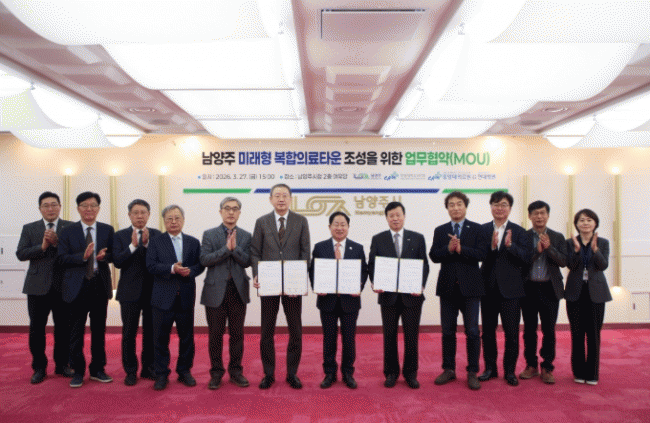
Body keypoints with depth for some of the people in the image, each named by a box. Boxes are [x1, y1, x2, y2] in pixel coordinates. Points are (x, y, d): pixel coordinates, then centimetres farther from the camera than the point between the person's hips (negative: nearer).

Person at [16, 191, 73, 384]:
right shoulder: (29, 229, 9)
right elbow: (20, 254, -1)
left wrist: (57, 243, -18)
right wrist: (42, 246, -14)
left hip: (63, 286, -1)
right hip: (38, 287, 1)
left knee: (64, 328, 6)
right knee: (36, 329, 4)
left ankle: (62, 364, 21)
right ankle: (39, 367, 18)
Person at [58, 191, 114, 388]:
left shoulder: (107, 230, 7)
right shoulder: (68, 231, 3)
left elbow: (114, 254, 6)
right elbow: (62, 258, -4)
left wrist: (104, 256, -17)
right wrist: (83, 256, -20)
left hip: (100, 284, 2)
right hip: (77, 286, -2)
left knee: (99, 329, 10)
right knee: (76, 331, 3)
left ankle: (97, 369, 22)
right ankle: (78, 371, 17)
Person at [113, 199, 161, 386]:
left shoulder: (157, 235, 5)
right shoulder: (120, 236, 3)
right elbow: (117, 261, -9)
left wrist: (147, 243, -18)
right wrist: (133, 245, -18)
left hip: (152, 291, 1)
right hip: (130, 292, -1)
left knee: (151, 332, 9)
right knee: (129, 334, 4)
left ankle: (148, 368, 22)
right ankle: (130, 371, 16)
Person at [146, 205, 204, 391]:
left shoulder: (193, 242, 10)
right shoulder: (155, 242, 3)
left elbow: (200, 265, 5)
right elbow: (151, 266, -8)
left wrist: (190, 271, -15)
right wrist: (172, 269, -21)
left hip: (186, 297, 2)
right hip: (163, 297, -2)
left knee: (186, 337, 9)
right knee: (161, 338, 4)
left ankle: (184, 371, 23)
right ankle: (161, 374, 16)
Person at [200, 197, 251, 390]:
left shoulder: (246, 236, 7)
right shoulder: (209, 234, 3)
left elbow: (247, 261, -4)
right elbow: (204, 260, -9)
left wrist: (235, 247, -17)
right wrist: (226, 248, -15)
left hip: (238, 290, 1)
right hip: (215, 290, -1)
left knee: (237, 333, 8)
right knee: (215, 334, 6)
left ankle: (235, 370, 22)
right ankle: (216, 372, 20)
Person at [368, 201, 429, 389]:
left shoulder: (417, 238, 5)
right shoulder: (378, 239, 5)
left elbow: (424, 265, 4)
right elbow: (371, 265, 5)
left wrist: (421, 285, -12)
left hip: (412, 295, 0)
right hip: (388, 295, 0)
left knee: (411, 336, 6)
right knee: (389, 336, 8)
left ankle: (410, 373, 21)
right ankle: (391, 373, 22)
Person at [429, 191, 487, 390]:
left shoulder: (476, 229, 2)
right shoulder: (440, 231, 9)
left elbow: (481, 254, -9)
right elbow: (433, 256, -1)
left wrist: (460, 249, -20)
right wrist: (448, 248, -18)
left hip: (470, 286, -2)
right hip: (447, 286, 2)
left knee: (472, 332, 2)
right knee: (448, 331, 9)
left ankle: (472, 372, 13)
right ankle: (449, 370, 21)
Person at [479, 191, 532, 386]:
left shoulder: (518, 231, 2)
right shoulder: (482, 229, 5)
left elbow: (527, 257, -9)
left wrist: (510, 246, -23)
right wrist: (491, 246, -23)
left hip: (510, 288, -1)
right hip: (488, 287, 2)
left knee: (512, 331, 2)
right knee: (488, 330, 10)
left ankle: (510, 370, 16)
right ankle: (490, 368, 23)